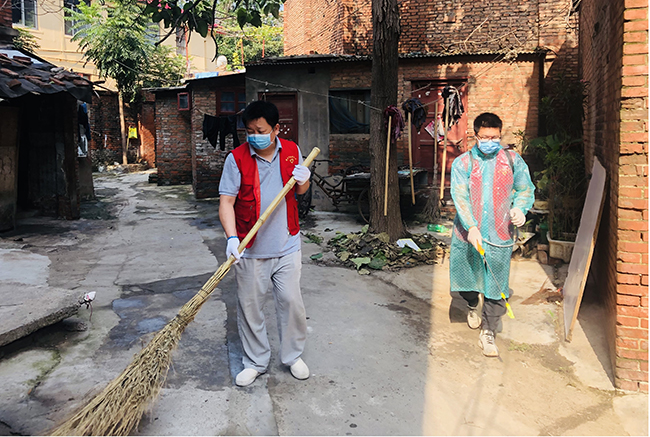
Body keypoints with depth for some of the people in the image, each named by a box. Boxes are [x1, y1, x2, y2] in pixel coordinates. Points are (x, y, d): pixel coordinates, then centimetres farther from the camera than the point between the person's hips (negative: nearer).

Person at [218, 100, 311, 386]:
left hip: (286, 246, 2)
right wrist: (232, 237, -27)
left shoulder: (292, 151, 3)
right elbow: (226, 201, -13)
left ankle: (293, 356, 30)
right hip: (250, 249, -2)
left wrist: (303, 181, -9)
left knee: (291, 301, 8)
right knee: (250, 306, 8)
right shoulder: (236, 159, -7)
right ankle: (255, 362, 28)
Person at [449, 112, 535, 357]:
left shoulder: (513, 161, 3)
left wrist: (520, 209, -14)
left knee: (496, 287, 3)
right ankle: (474, 303, 48)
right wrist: (471, 227, -25)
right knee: (464, 277, 14)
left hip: (500, 236, 0)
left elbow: (526, 189, 9)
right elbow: (460, 196, -12)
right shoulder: (463, 163, -2)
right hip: (467, 234, 0)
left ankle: (488, 333, 20)